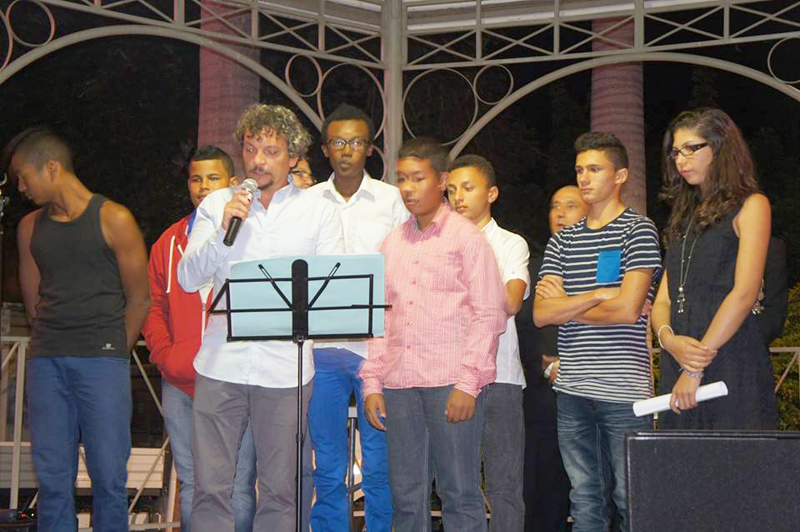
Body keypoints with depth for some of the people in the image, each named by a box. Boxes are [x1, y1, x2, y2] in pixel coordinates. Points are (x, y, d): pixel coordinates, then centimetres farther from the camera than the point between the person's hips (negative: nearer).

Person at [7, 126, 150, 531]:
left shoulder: (114, 220, -1)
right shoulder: (30, 228, 13)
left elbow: (138, 299, 3)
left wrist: (113, 353, 5)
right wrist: (48, 342, 13)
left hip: (102, 360, -4)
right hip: (46, 361, 4)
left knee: (108, 472, -3)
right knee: (51, 475, 4)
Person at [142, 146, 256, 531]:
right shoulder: (170, 242, 14)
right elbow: (153, 306, 16)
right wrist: (165, 354, 1)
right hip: (180, 386, 4)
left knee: (239, 489, -2)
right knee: (191, 489, 9)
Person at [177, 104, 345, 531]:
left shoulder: (319, 212, 9)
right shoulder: (217, 204, 11)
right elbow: (188, 279, 3)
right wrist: (222, 232, -9)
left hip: (285, 368, 0)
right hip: (221, 365, 1)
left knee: (280, 489, 3)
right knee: (210, 487, -1)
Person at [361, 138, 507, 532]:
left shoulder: (466, 237, 1)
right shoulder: (392, 243, 16)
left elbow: (489, 314, -4)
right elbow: (380, 317, 16)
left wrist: (468, 383, -11)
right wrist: (372, 382, 7)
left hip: (451, 382, -5)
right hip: (399, 382, 5)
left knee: (459, 493, -3)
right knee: (406, 495, 6)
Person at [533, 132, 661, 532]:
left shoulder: (638, 230, -1)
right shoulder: (562, 240, 14)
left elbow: (627, 309, -13)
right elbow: (541, 314, 4)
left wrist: (565, 306, 0)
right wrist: (598, 294, -7)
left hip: (623, 390, -5)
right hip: (572, 390, 5)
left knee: (631, 498, -2)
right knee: (584, 497, 9)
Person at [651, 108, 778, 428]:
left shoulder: (749, 206, 2)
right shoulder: (685, 219, 22)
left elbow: (744, 293, -11)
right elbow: (663, 300, 15)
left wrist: (696, 369, -16)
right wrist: (668, 339, -9)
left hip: (731, 363, -6)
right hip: (678, 366, 6)